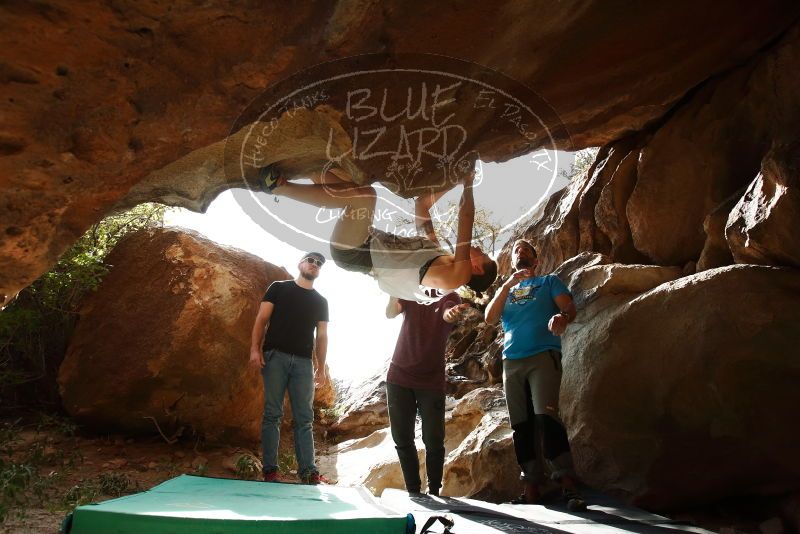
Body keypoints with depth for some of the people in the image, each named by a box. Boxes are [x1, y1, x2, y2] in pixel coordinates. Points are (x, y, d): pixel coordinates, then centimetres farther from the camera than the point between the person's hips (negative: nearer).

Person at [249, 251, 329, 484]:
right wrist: (255, 348, -9)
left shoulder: (321, 301, 18)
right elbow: (262, 319, 3)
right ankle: (270, 470, 2)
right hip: (275, 356, -3)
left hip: (303, 362, 3)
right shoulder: (279, 288, 9)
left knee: (304, 419, 1)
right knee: (272, 414, -2)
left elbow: (321, 336, 15)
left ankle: (308, 471, 1)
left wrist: (321, 366, 8)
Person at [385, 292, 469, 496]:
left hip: (431, 381, -2)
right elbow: (390, 313, -13)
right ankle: (413, 491, 18)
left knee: (434, 441, -1)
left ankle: (434, 492, 15)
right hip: (399, 378, 2)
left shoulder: (449, 298, 0)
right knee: (402, 439, 6)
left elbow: (447, 316, -23)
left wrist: (452, 313, -48)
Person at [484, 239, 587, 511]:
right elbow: (490, 318, 7)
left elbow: (570, 309, 0)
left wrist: (562, 318, -25)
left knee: (546, 416, -21)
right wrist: (507, 285, -4)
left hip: (543, 355, -4)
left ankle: (568, 485, -20)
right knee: (521, 425, -1)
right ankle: (531, 488, 2)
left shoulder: (549, 281, 16)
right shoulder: (505, 290, 24)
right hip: (511, 361, 4)